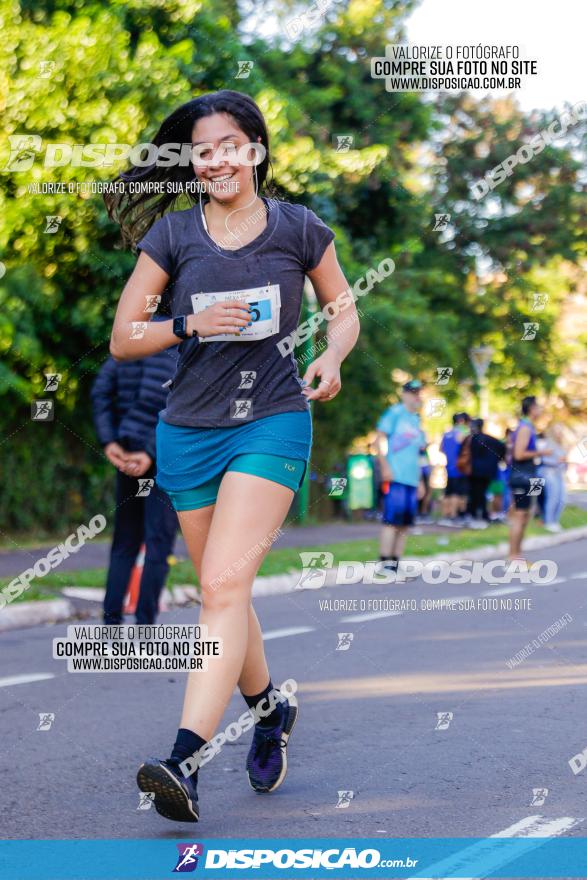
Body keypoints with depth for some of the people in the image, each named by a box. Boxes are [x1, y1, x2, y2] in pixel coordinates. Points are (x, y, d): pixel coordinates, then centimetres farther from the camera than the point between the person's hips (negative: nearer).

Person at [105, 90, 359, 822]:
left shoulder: (299, 230, 1)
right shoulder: (172, 234, 2)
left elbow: (343, 309, 16)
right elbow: (121, 339, 2)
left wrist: (332, 356, -5)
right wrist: (191, 325, -15)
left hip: (272, 424, -3)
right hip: (189, 429, 3)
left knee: (225, 584, -19)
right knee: (221, 593, 12)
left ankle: (185, 760, -27)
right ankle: (269, 706, 39)